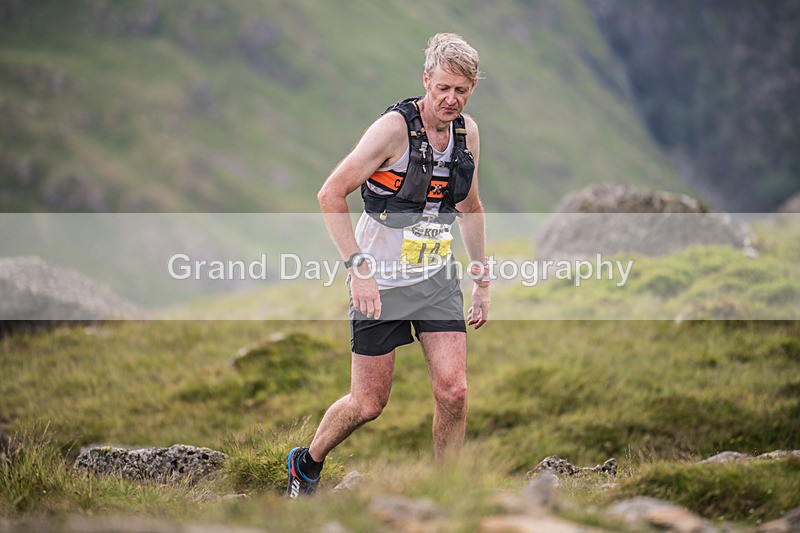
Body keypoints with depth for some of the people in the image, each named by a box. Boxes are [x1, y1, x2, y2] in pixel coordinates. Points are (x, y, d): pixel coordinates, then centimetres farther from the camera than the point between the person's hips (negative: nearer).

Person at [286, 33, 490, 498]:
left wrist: (482, 281, 17)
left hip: (438, 280, 5)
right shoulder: (395, 127, -18)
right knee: (369, 403, 1)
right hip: (380, 283, -5)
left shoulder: (467, 132, 2)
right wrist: (358, 267, -24)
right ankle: (306, 464, 29)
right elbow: (331, 195, -17)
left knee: (454, 391, -9)